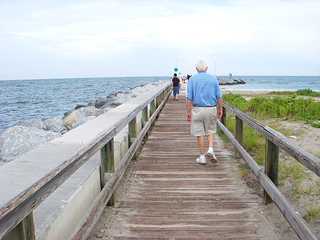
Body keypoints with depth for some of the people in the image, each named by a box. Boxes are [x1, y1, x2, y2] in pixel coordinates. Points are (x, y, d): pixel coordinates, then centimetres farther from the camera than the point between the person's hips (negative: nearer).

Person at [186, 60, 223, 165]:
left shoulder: (192, 79, -1)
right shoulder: (213, 78, 4)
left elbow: (189, 97, -5)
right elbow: (219, 96, 3)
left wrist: (188, 111, 1)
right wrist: (220, 109, 13)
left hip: (197, 109, -1)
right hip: (211, 109, 1)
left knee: (200, 133, 6)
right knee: (211, 131, 18)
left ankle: (202, 157, 11)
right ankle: (210, 149, -2)